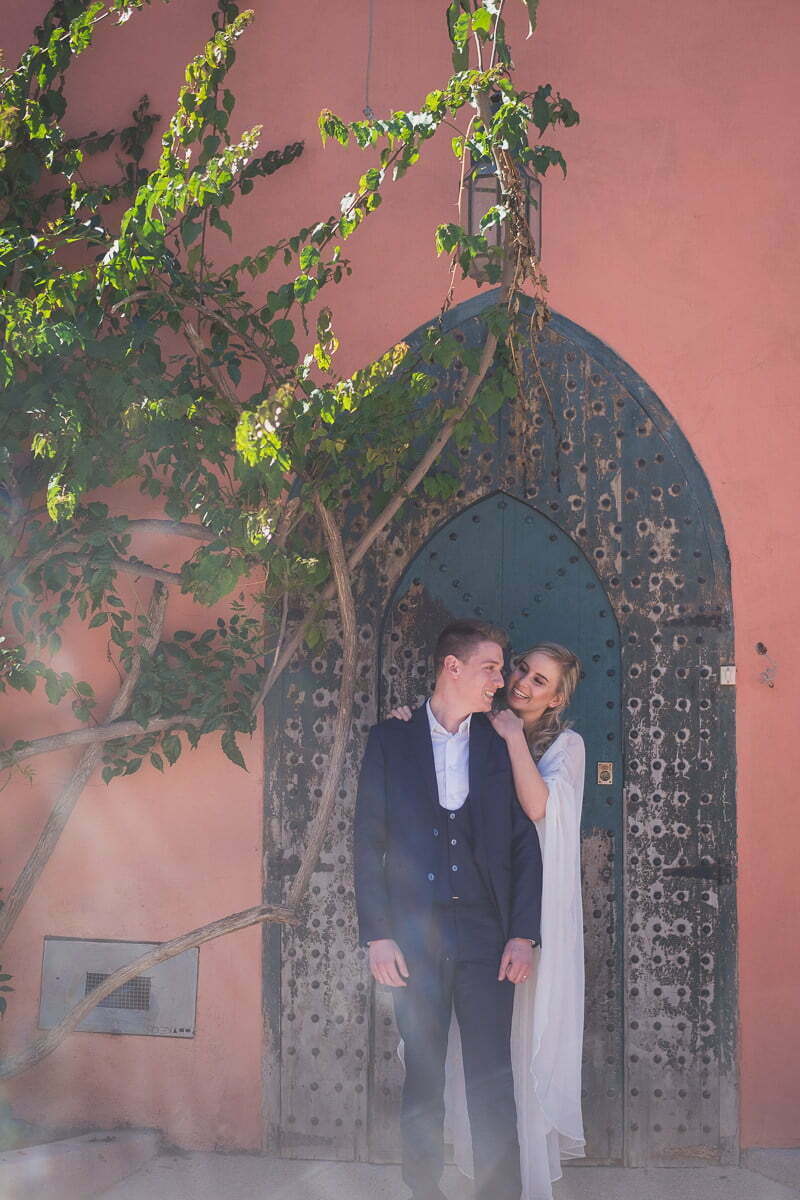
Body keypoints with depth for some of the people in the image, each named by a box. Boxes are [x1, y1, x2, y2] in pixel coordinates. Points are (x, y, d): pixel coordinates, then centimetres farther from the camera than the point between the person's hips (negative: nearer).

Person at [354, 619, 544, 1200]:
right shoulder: (390, 738, 5)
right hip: (414, 934, -1)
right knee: (422, 1081, 6)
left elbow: (526, 843, 7)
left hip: (486, 934, 1)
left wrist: (523, 934, -1)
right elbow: (369, 841, 2)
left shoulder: (502, 744, 8)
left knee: (493, 1083, -1)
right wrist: (378, 935, -5)